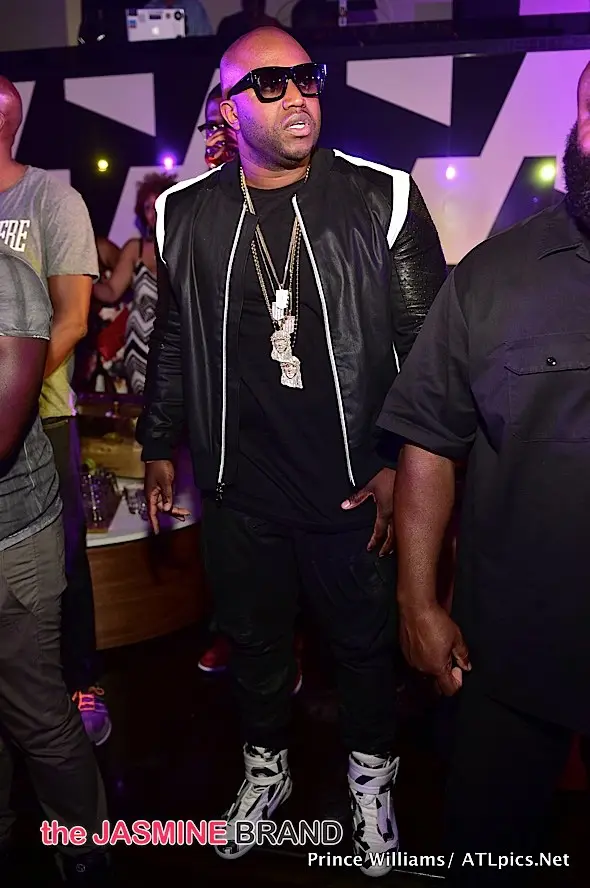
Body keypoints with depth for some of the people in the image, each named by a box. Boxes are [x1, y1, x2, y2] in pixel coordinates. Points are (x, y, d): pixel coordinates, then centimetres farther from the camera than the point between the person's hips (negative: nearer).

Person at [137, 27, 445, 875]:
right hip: (238, 487, 3)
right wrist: (161, 446, 13)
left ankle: (371, 775, 44)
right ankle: (265, 767, 47)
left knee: (365, 639, 16)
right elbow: (173, 341, 11)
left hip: (354, 486, -2)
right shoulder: (186, 214, 1)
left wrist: (405, 465, -8)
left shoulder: (382, 199, -7)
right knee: (254, 637, 20)